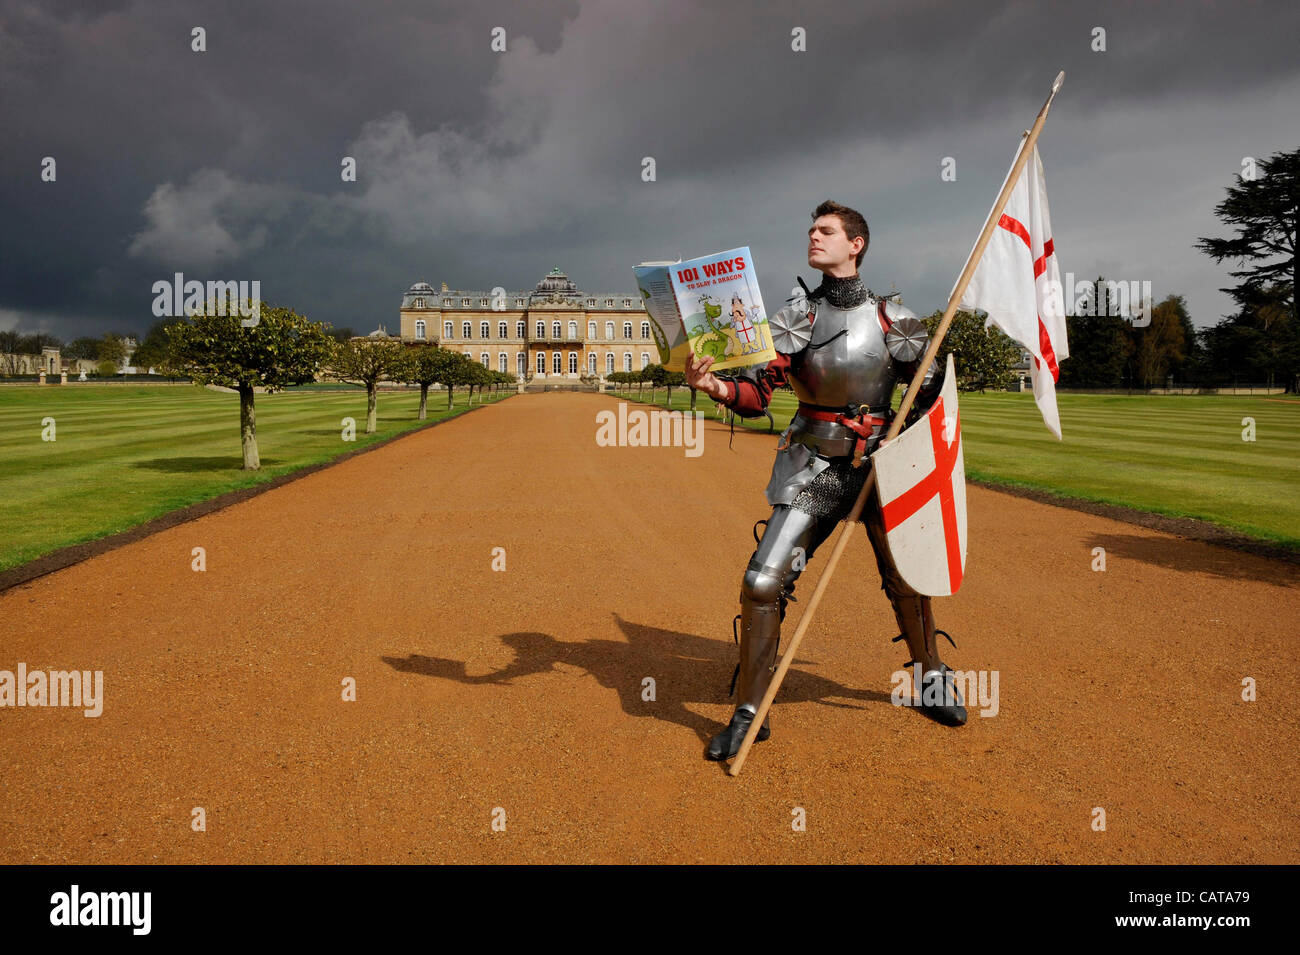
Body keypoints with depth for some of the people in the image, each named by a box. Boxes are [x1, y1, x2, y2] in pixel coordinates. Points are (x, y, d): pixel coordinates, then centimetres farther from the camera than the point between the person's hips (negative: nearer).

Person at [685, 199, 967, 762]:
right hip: (814, 465, 0)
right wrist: (715, 385, -30)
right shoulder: (796, 316, -1)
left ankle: (933, 682, 42)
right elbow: (758, 390, -10)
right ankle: (749, 713, 5)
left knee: (906, 579, 14)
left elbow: (931, 390, 7)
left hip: (880, 462, 0)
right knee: (764, 581, -10)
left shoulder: (891, 318, -2)